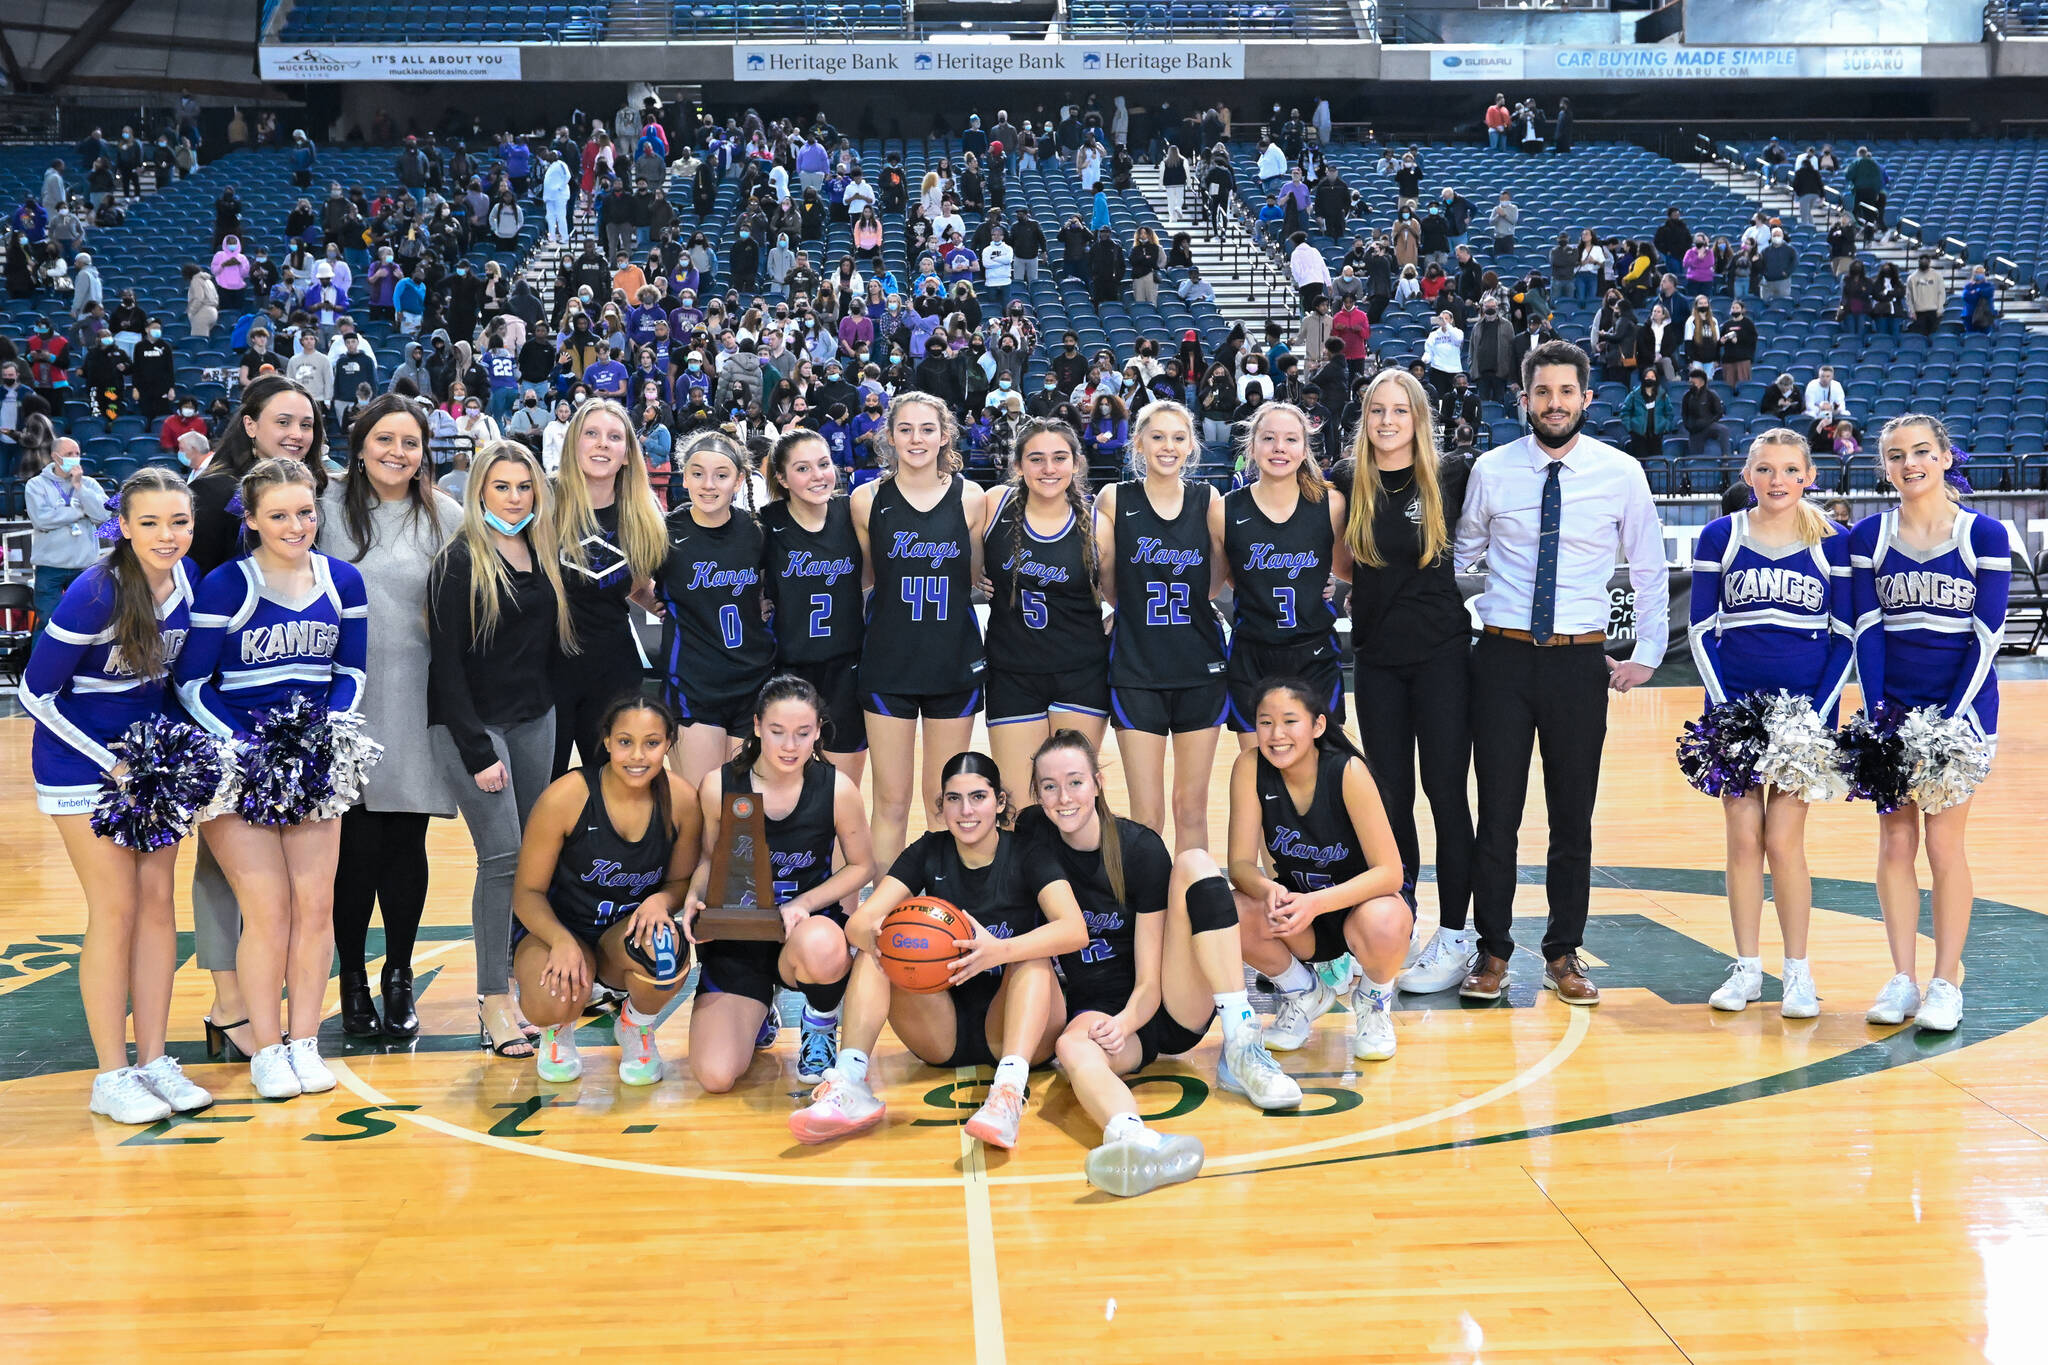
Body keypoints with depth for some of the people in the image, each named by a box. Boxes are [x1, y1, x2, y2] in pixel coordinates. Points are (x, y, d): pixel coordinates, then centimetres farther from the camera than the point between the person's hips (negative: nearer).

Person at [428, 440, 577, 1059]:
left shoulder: (544, 554, 10)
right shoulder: (459, 562, -9)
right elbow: (446, 662, -12)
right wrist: (477, 752, -16)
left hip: (534, 720, 6)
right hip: (472, 723, -6)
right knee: (502, 855, -11)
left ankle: (513, 971, 19)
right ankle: (494, 1001, -3)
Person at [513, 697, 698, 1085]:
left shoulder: (680, 799, -11)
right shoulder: (565, 797, -19)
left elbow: (681, 880, 4)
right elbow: (527, 892, -11)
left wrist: (661, 901, -22)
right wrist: (562, 942, -30)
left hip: (627, 936, 2)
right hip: (557, 927, -2)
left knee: (664, 951, -35)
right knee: (552, 1004, -35)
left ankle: (636, 1027, 3)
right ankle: (558, 1028, 9)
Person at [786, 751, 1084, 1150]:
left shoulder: (1027, 855, -6)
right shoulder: (928, 853, 2)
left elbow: (1075, 930, -25)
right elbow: (859, 921, -11)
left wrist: (1000, 951, -43)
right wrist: (874, 935, -37)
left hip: (1011, 1026, -3)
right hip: (941, 1033, 3)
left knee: (1034, 958, -30)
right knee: (874, 950, -17)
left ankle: (1009, 1091, -51)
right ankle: (849, 1083, -36)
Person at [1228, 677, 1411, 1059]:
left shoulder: (1348, 771, -24)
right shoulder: (1250, 767, -15)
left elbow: (1389, 872, -25)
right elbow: (1241, 863, -14)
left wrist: (1317, 903, -40)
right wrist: (1268, 890, -39)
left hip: (1359, 901, -3)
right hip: (1298, 913, 3)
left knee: (1382, 924, -38)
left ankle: (1374, 1000, 0)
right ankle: (1304, 994, 5)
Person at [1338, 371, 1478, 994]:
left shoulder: (1452, 476, -3)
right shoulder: (1348, 485, 3)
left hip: (1442, 654, -3)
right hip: (1378, 657, 3)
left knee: (1446, 794, -1)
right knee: (1390, 799, 7)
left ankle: (1455, 937, 6)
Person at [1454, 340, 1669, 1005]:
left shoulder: (1622, 474, 1)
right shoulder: (1491, 470, 1)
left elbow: (1650, 570, 10)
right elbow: (1459, 553, 13)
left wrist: (1648, 653, 9)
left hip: (1580, 659, 0)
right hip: (1502, 655, 0)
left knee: (1573, 814, 7)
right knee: (1497, 811, 2)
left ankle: (1564, 954, 20)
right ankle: (1493, 951, 15)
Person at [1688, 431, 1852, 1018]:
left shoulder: (1833, 543, 3)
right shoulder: (1719, 538, 3)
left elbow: (1844, 635, 4)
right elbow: (1701, 630, 4)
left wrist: (1819, 712, -7)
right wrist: (1724, 708, -6)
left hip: (1805, 709, -1)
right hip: (1735, 706, 1)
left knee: (1783, 840, -4)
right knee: (1743, 838, 2)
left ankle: (1798, 972, 8)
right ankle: (1746, 968, 13)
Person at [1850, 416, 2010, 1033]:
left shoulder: (1985, 535, -3)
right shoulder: (1868, 537, 3)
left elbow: (1986, 636, -5)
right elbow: (1868, 631, 0)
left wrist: (1951, 719, -13)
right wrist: (1877, 718, -9)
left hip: (1960, 707, -2)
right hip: (1891, 708, 2)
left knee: (1944, 842, -2)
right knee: (1895, 841, 3)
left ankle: (1946, 984, 7)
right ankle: (1903, 980, 11)